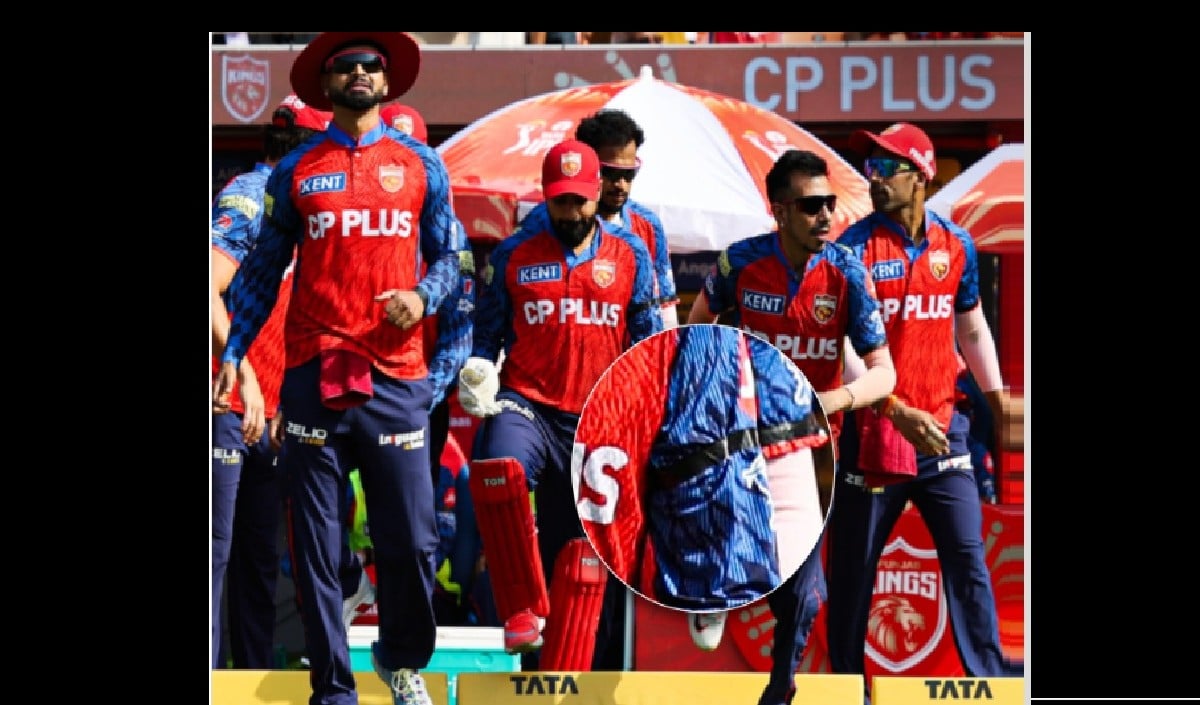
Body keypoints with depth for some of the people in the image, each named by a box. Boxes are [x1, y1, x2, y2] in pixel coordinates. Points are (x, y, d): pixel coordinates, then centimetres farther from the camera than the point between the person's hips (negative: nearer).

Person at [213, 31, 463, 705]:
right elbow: (263, 269, 13)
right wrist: (231, 353, 5)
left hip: (397, 378, 0)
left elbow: (448, 255, 15)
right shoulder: (296, 170, 10)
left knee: (413, 541, -3)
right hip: (314, 376, 0)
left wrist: (423, 296, -6)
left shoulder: (422, 165, 11)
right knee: (317, 547, 0)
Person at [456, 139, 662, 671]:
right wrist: (478, 374, -5)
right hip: (526, 405, -1)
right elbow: (487, 330, 14)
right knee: (495, 467, -35)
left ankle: (562, 676, 12)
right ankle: (523, 610, -23)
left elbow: (649, 339, 12)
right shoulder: (515, 254, 6)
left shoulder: (631, 254, 8)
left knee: (581, 548, 2)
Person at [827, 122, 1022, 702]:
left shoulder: (956, 244, 5)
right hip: (869, 431, -3)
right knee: (852, 565, 5)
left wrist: (994, 392, 12)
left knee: (968, 554, -1)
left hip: (941, 430, 3)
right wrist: (898, 412, -23)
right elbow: (841, 350, -14)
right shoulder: (855, 249, -8)